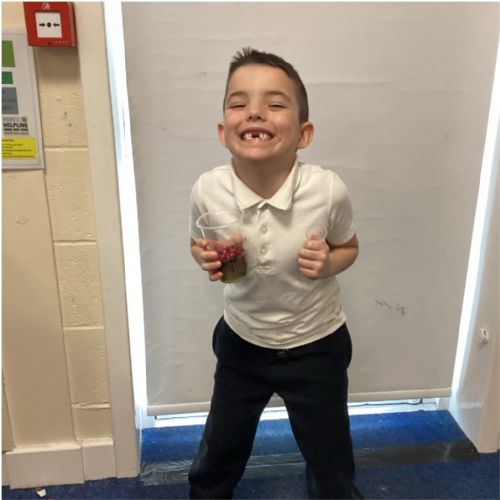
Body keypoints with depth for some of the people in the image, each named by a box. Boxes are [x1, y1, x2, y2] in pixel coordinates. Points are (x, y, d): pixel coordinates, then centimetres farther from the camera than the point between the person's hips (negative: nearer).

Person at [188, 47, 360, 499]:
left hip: (316, 346, -1)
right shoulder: (208, 190, -22)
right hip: (241, 342, 2)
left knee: (330, 458, 18)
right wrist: (207, 259, -22)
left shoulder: (328, 190, -26)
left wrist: (328, 263, -25)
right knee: (220, 448, 23)